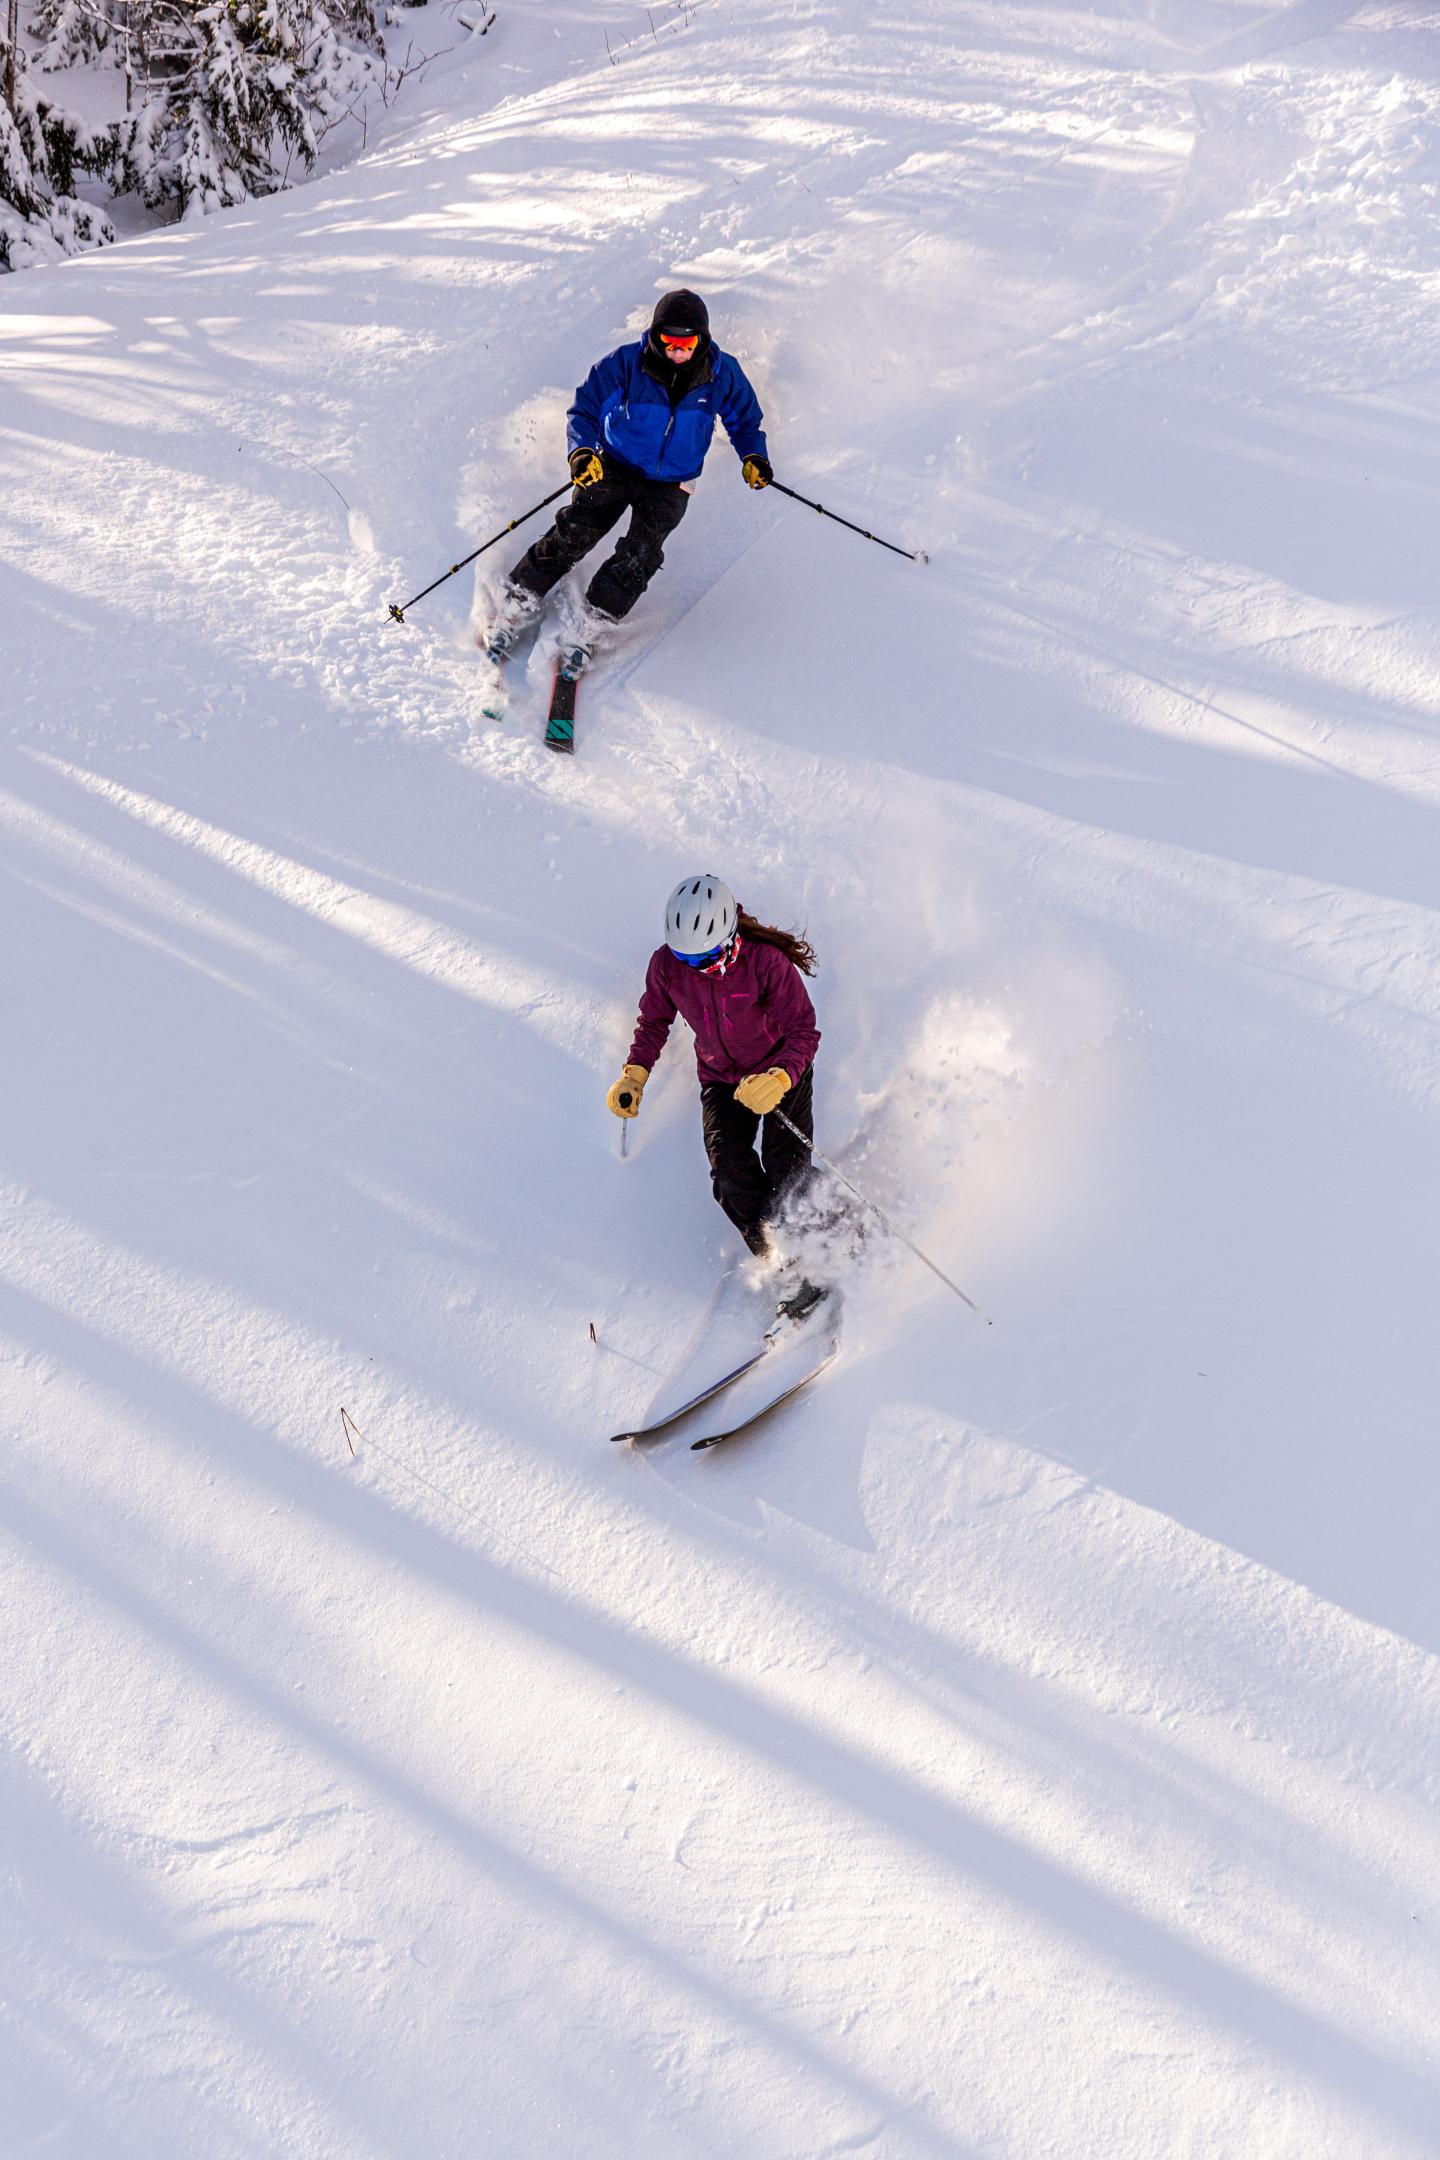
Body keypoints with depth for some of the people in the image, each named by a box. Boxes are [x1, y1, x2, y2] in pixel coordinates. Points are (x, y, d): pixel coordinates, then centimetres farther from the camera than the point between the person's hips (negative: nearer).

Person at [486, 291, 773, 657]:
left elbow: (745, 420, 7)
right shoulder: (626, 363, -16)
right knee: (572, 537, -12)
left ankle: (589, 624, -1)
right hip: (614, 467, -1)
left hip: (670, 485, 1)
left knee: (638, 559, -15)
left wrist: (753, 456, -13)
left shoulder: (723, 374, -10)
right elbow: (585, 409, -11)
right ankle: (515, 608, 0)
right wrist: (582, 451, -30)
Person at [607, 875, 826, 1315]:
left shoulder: (766, 961, -26)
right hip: (721, 1080, 3)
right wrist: (635, 1075, -8)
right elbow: (654, 1020, 5)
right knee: (732, 1176, -19)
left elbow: (804, 1031, -23)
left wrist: (779, 1080, -42)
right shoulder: (666, 965, -14)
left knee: (786, 1172, -17)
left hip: (781, 1071, -3)